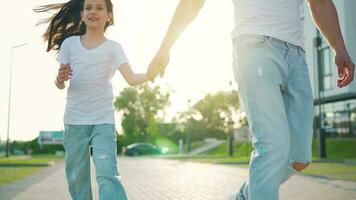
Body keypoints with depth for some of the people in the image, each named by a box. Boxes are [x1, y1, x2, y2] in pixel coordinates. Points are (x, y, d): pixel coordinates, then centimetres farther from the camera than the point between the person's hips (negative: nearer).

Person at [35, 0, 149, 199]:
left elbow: (132, 79, -12)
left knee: (107, 174, -15)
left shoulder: (113, 47, 1)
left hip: (103, 120, -2)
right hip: (74, 121, 3)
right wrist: (60, 79, -16)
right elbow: (60, 85, 8)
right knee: (77, 177, 8)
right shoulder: (69, 43, 7)